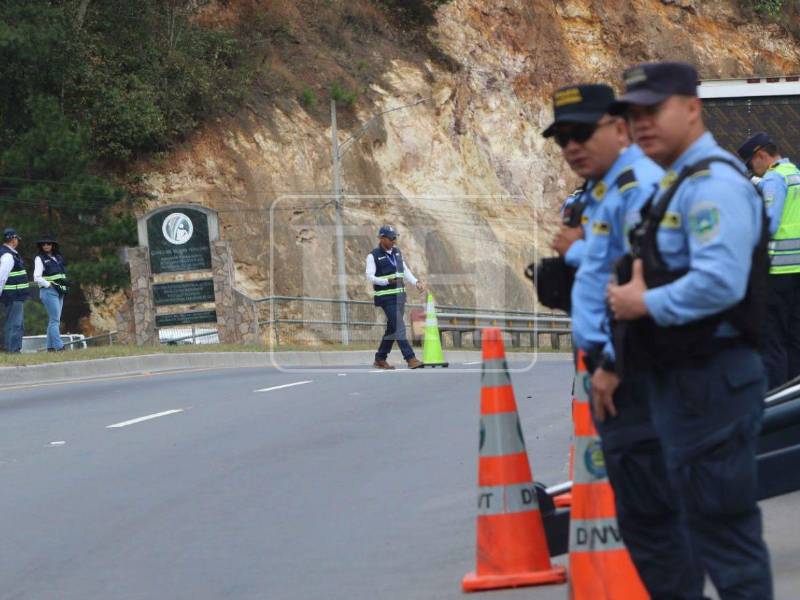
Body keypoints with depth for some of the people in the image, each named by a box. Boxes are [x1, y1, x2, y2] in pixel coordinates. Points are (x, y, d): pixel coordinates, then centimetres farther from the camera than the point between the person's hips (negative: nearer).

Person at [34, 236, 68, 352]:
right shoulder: (40, 259, -4)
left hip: (59, 292, 7)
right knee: (55, 320, -13)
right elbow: (37, 277, -11)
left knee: (54, 320, 8)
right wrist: (51, 285, -17)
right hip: (49, 292, -7)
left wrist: (65, 283, 3)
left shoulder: (58, 258, 15)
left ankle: (50, 346, 11)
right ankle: (59, 346, -17)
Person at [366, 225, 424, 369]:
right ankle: (410, 359, -17)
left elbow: (405, 270, 20)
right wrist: (388, 281, -24)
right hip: (386, 297, -7)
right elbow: (370, 276, -12)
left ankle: (380, 359, 21)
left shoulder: (397, 252, 14)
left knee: (392, 328, 11)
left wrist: (416, 282, 6)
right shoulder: (373, 256, -8)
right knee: (399, 327, -14)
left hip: (399, 295, 7)